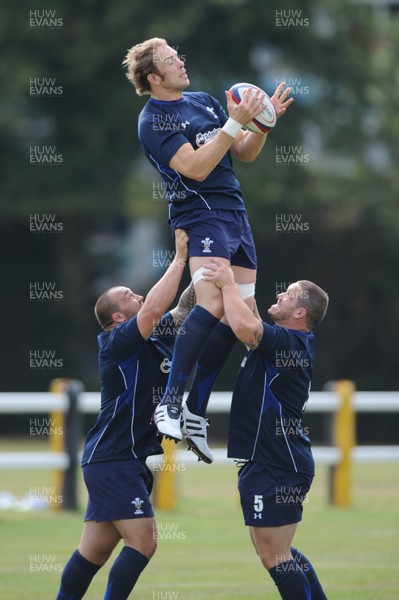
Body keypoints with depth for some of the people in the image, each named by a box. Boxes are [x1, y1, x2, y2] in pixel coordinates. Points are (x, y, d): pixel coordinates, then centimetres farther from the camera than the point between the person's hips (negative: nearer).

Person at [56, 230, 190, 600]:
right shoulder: (118, 341, -11)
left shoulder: (153, 339, 14)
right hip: (113, 460, -9)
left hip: (127, 461, 9)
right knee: (143, 541, -14)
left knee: (94, 550, 9)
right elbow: (154, 307, -25)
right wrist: (180, 258, -19)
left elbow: (182, 309, 20)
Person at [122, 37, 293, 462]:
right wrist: (235, 122, -20)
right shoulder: (153, 121, -6)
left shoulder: (205, 102, 17)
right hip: (199, 215, -8)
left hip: (235, 213, 8)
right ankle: (170, 404, -26)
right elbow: (196, 168, -18)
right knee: (213, 304, -27)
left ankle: (196, 413, 4)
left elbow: (244, 154, 20)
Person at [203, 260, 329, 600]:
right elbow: (248, 328, 30)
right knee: (278, 553, 18)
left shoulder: (289, 342, -18)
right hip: (269, 461, 11)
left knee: (274, 556, -7)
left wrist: (228, 284, -20)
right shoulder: (289, 342, 13)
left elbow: (245, 327, -36)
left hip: (276, 466, -11)